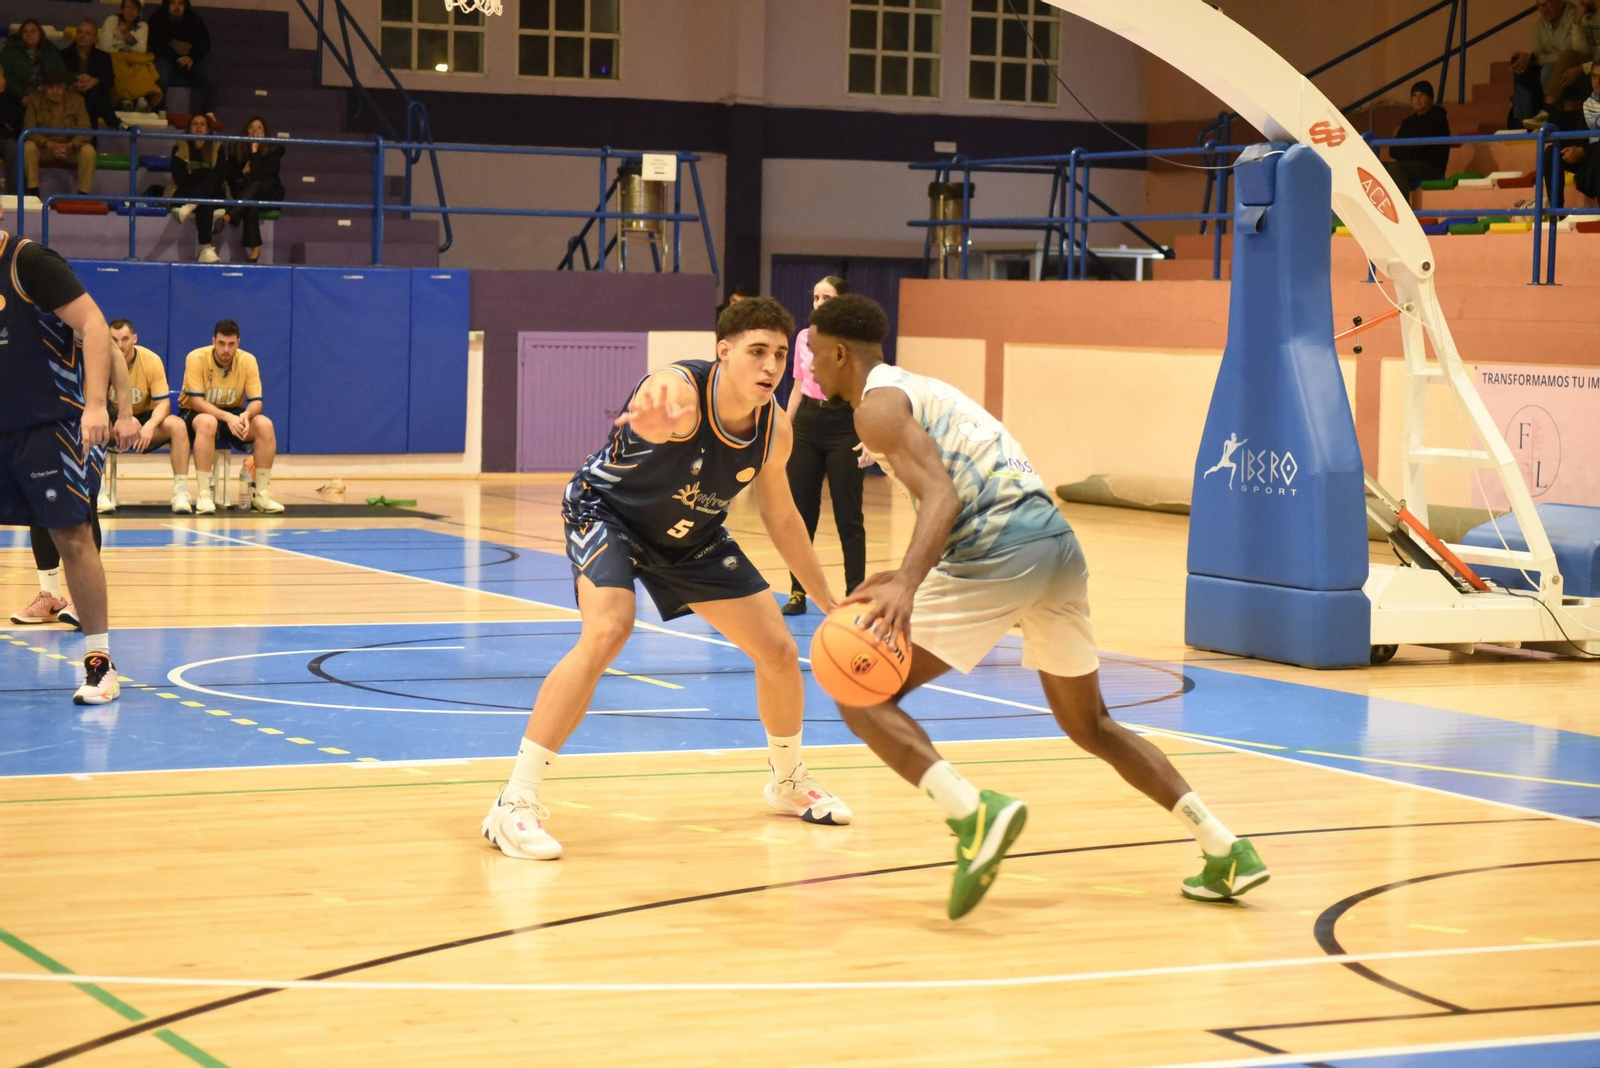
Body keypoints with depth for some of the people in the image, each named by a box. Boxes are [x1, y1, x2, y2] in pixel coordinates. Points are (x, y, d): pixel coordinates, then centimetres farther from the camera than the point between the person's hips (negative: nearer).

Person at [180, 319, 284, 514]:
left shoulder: (248, 361, -10)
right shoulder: (196, 358, -19)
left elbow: (256, 401, -10)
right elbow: (196, 401, -24)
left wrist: (246, 415, -35)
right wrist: (227, 417, -38)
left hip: (233, 414, 4)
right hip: (197, 414, -4)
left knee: (265, 424, -25)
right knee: (208, 422, -40)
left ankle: (261, 495, -16)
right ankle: (204, 495, -36)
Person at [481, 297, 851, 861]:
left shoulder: (774, 429, -15)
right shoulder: (681, 389, -35)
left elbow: (781, 518, 3)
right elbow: (658, 405, -63)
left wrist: (829, 602, 8)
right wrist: (651, 416, -89)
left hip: (691, 535, 6)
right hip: (607, 512, -6)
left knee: (779, 650, 6)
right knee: (608, 632, -32)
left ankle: (789, 781, 37)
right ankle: (514, 804, -27)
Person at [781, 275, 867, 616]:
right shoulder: (803, 338, 8)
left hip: (844, 425, -5)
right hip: (807, 424, 5)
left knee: (848, 516, -2)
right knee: (800, 512, 5)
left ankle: (855, 594, 5)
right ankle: (798, 593, 13)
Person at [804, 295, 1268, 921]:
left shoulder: (877, 406, 0)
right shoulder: (919, 391, 29)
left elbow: (943, 497, -17)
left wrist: (905, 586, -30)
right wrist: (904, 579, 37)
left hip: (998, 555, -9)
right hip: (1058, 541, 9)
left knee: (863, 697, -3)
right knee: (1090, 726, 23)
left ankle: (974, 815, -24)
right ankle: (1226, 852, 16)